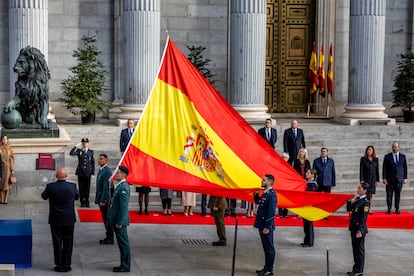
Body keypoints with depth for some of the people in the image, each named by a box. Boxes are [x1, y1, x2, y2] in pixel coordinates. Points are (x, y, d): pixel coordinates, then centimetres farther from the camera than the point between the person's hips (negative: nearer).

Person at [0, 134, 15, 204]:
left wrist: (12, 169, -3)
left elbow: (12, 159, 1)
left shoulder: (10, 148, 3)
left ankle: (6, 199, 0)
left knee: (7, 183, -3)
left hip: (8, 167, -1)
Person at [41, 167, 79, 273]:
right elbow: (77, 196, 8)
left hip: (55, 220, -1)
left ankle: (59, 265, 11)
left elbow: (44, 196, 5)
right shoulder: (72, 186, -11)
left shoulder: (50, 186, -14)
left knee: (57, 243, 8)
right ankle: (66, 265, 14)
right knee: (68, 242, 11)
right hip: (69, 220, 1)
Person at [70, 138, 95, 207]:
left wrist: (93, 173, 3)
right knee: (81, 188, 3)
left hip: (88, 173, 0)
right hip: (80, 173, 0)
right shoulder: (79, 151, 4)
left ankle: (87, 202, 10)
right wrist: (76, 146, -18)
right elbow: (71, 153, -15)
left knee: (87, 188, 3)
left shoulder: (91, 152, 6)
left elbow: (93, 163, 7)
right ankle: (82, 202, 11)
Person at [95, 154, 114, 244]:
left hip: (105, 199, -10)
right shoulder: (101, 170, 14)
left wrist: (103, 200, -21)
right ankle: (108, 236, 21)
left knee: (107, 219, -3)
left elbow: (106, 187, -21)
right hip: (101, 198, 10)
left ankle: (110, 239, 3)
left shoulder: (107, 171, -17)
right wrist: (98, 199, 18)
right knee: (105, 219, 14)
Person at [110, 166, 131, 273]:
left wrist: (119, 222, -20)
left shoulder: (123, 188, -19)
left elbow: (123, 207, -22)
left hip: (120, 221, -10)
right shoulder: (120, 186, 12)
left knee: (123, 244, -1)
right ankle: (124, 265, 23)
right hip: (117, 220, 10)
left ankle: (125, 266, 6)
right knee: (122, 244, 15)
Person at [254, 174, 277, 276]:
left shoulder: (271, 195, -18)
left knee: (269, 248, 0)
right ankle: (267, 268, 24)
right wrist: (256, 194, 7)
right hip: (262, 225, 10)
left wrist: (267, 227, -22)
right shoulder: (265, 193, 10)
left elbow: (271, 212, -22)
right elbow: (257, 202, 26)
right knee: (266, 247, 16)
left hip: (266, 226, -10)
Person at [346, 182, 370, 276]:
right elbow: (349, 209, 17)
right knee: (355, 248, 15)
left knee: (359, 249, 1)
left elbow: (363, 218, -18)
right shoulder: (357, 199, 10)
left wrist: (359, 231, -20)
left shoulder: (365, 202, -15)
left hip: (360, 229, -8)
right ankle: (356, 268, 24)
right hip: (353, 227, 8)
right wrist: (351, 202, -3)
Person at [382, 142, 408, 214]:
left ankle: (397, 209, 11)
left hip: (399, 179, 1)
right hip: (390, 180, -1)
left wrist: (405, 178, 3)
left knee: (398, 195, 4)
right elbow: (384, 168, 0)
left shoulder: (403, 157, 8)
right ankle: (389, 209, 7)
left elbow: (405, 168, 9)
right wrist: (384, 178, -7)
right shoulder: (387, 157, 2)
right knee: (389, 195, 0)